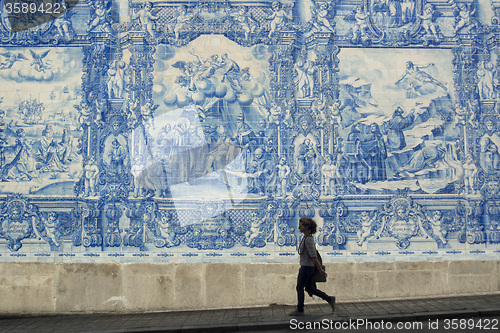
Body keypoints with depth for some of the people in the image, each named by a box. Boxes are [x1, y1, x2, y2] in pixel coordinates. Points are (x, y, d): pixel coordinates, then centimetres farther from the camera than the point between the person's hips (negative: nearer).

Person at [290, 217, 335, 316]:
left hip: (306, 267, -9)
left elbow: (314, 257, -23)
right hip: (307, 266, 9)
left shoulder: (308, 239, -23)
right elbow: (313, 254, 19)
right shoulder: (308, 237, 8)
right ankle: (330, 299, 20)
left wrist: (320, 270, -19)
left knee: (300, 288, 5)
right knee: (309, 288, 17)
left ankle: (300, 310, 19)